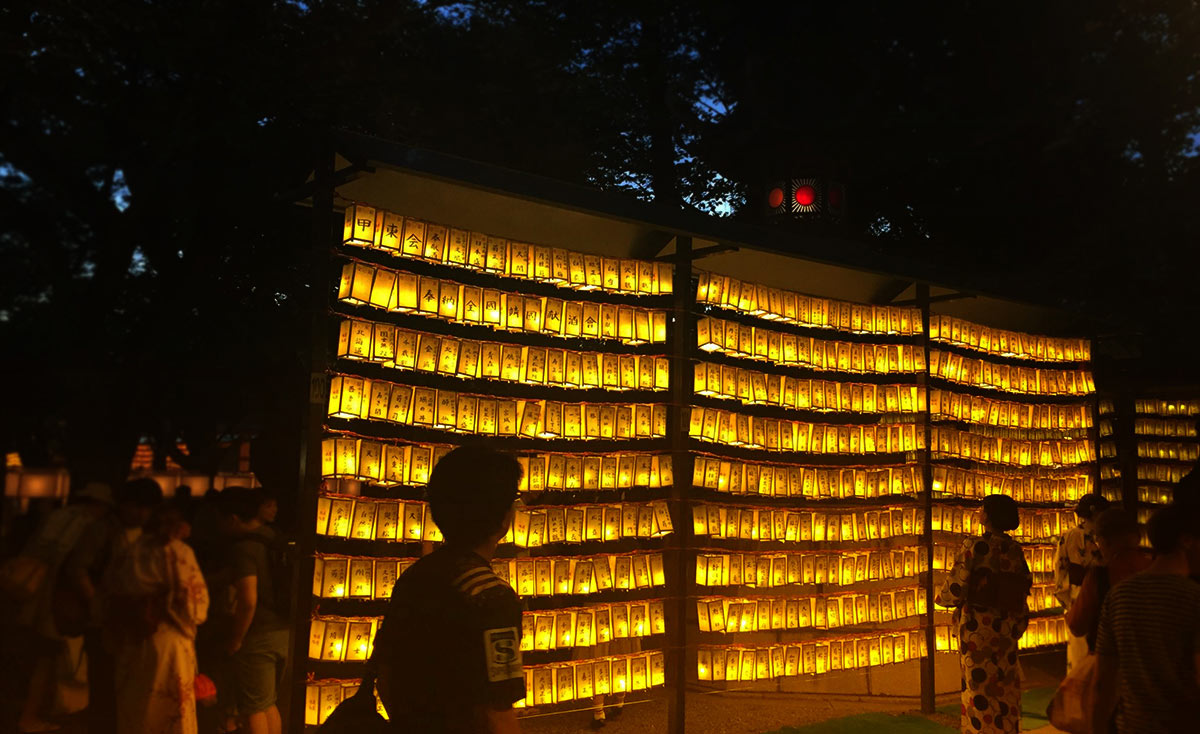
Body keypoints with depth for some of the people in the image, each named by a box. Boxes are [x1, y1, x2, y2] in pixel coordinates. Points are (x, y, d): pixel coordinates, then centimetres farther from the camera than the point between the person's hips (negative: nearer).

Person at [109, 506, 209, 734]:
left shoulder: (130, 552, 5)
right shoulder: (179, 552, -8)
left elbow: (115, 600, 5)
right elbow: (195, 597, -11)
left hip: (130, 643, 5)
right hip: (168, 640, -5)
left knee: (133, 710, 16)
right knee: (173, 710, 5)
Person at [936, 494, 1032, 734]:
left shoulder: (973, 547, -16)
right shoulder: (1015, 549, -1)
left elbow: (956, 590, -15)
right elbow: (1023, 591, 5)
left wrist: (940, 598, 5)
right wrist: (1018, 625, 18)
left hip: (977, 627, -5)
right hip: (1006, 629, 5)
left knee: (979, 689, 6)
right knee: (1006, 691, 16)